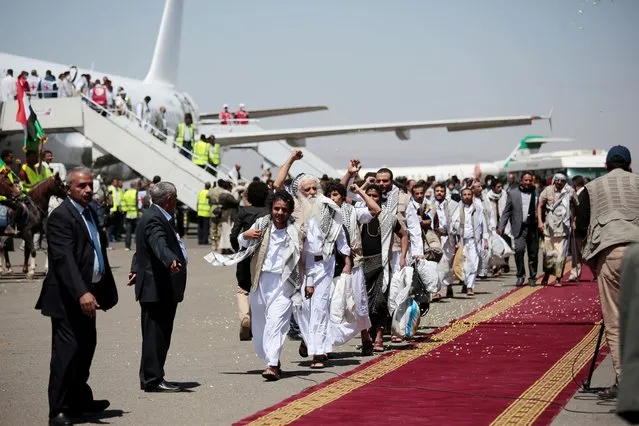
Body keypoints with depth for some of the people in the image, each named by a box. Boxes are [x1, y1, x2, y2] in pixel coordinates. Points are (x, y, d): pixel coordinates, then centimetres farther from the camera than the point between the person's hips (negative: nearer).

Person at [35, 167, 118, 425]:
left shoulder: (91, 214, 15)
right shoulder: (61, 217, -14)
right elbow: (64, 259, -25)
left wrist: (107, 291, 18)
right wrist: (81, 293, -35)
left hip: (88, 294, 9)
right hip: (67, 298, -9)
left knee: (86, 348, 16)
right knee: (67, 351, -9)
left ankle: (80, 400, 29)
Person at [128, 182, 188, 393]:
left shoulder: (155, 217, 19)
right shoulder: (154, 220, -16)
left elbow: (141, 248, 33)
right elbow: (159, 244, -37)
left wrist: (136, 270, 44)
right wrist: (171, 260, -54)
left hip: (161, 289, 11)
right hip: (157, 288, -11)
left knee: (158, 335, 13)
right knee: (155, 334, -8)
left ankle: (152, 378, 19)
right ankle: (152, 379, -5)